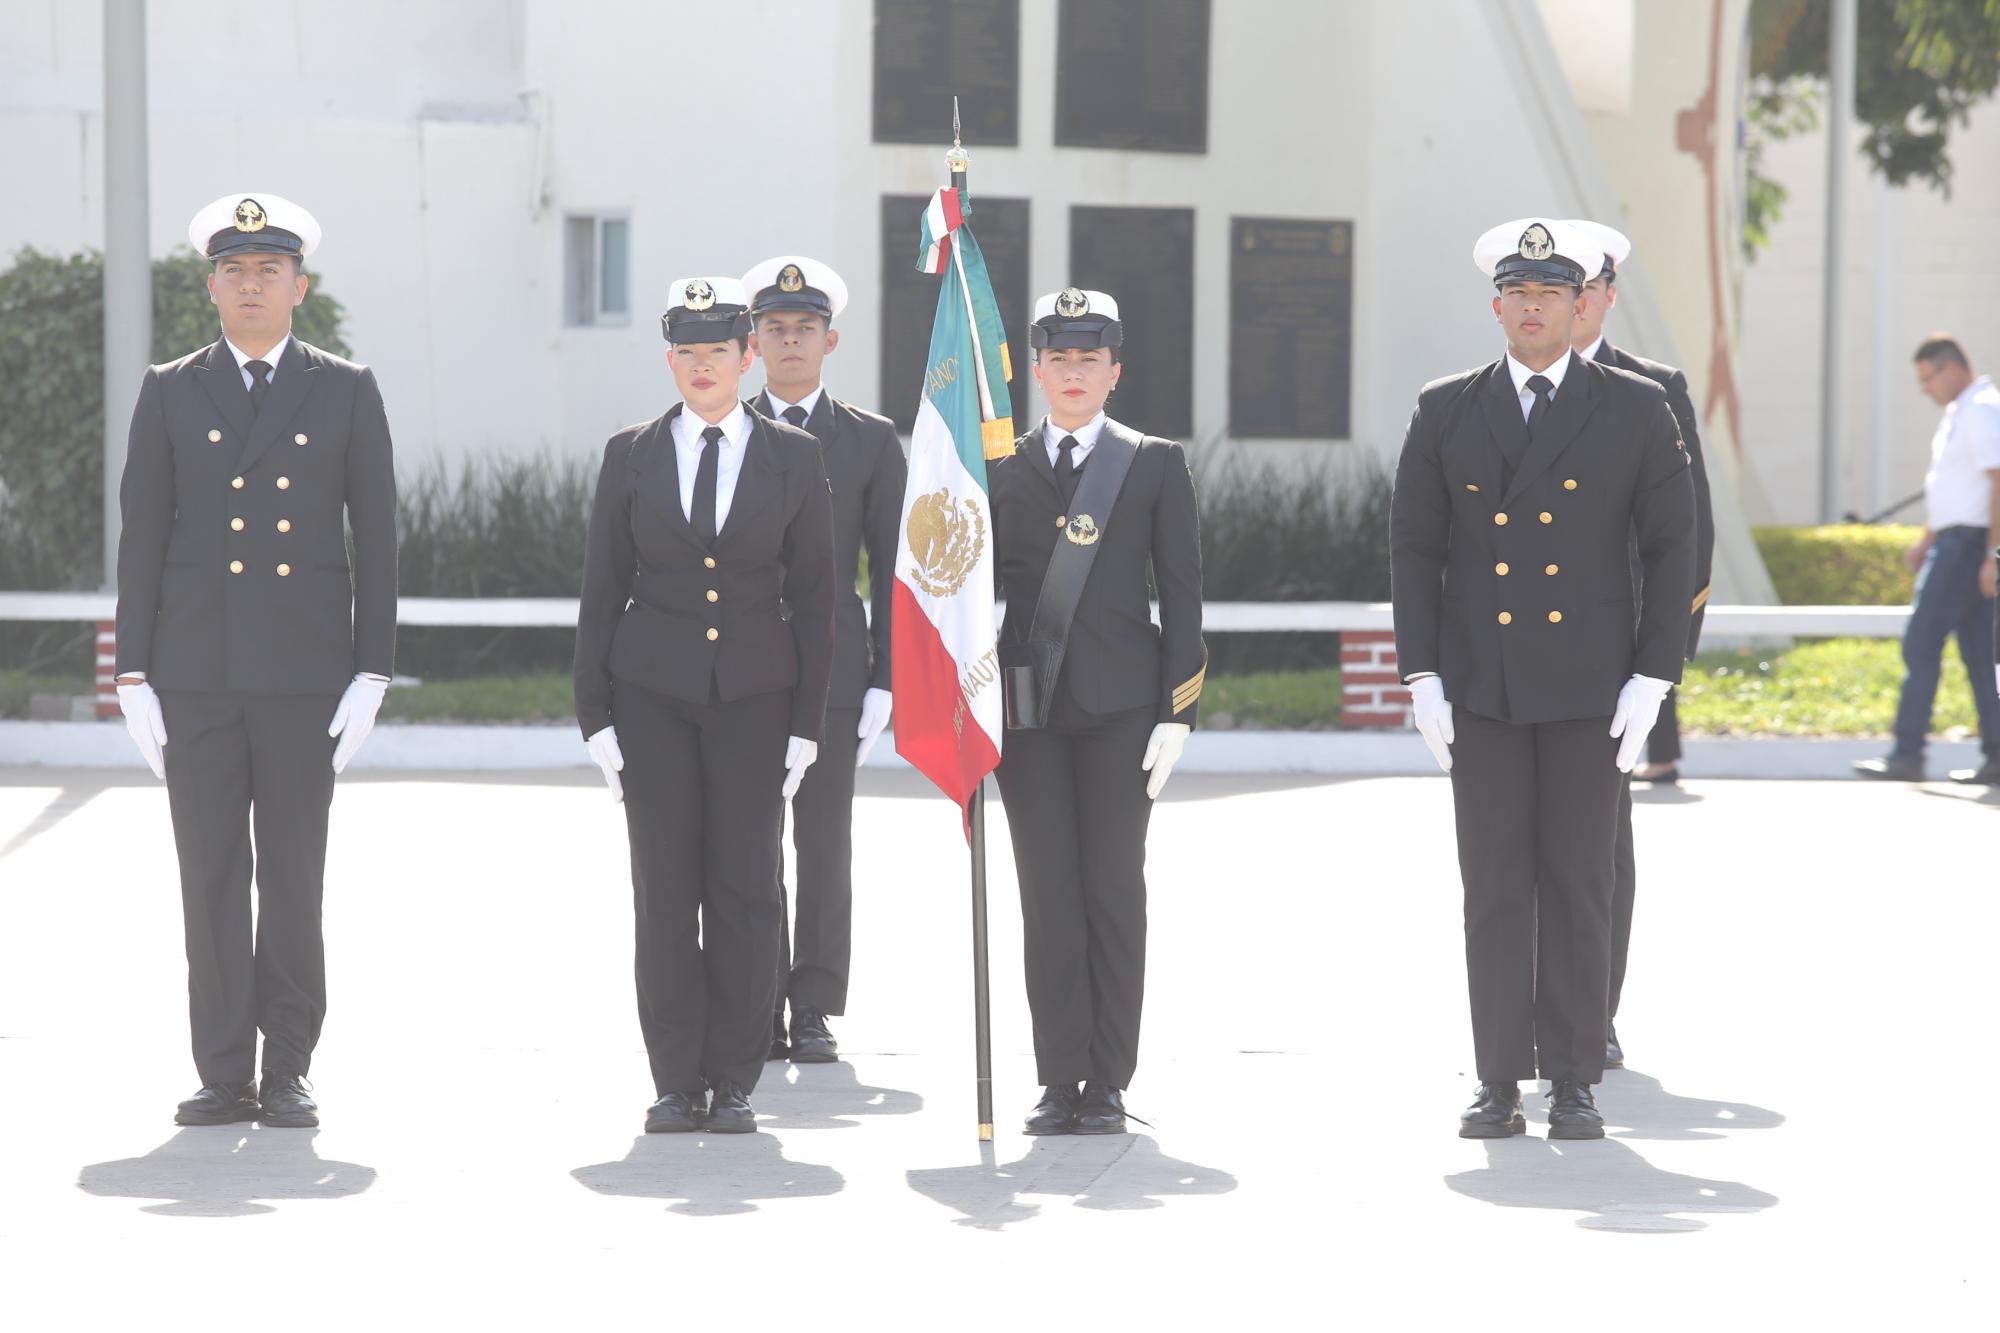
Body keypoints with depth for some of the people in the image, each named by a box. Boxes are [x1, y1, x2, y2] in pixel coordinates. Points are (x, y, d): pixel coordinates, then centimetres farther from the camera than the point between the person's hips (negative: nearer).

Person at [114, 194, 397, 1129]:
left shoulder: (347, 392, 6)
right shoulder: (170, 393, 7)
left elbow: (375, 539, 4)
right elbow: (140, 540, 6)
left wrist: (372, 674, -3)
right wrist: (134, 677, -1)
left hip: (304, 669, -1)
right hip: (196, 669, 1)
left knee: (294, 878, 2)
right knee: (210, 878, 1)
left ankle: (288, 1072, 9)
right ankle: (224, 1076, 6)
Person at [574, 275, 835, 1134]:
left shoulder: (794, 458, 4)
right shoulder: (631, 457, 5)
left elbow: (813, 597, 5)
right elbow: (602, 591, 6)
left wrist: (806, 724, 0)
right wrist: (595, 715, 0)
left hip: (755, 694, 0)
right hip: (653, 693, 0)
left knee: (744, 887, -1)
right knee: (665, 889, -2)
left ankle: (734, 1084, 6)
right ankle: (677, 1084, 4)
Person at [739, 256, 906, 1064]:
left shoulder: (871, 442, 8)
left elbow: (890, 571, 6)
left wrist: (885, 680, -1)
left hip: (832, 669, 0)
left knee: (824, 844, 0)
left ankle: (814, 1013, 5)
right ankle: (759, 1012, 3)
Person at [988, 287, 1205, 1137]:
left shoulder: (1155, 466, 6)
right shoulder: (999, 469, 9)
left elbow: (1181, 594, 4)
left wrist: (1177, 711, -4)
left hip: (1119, 701, -1)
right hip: (1029, 705, 1)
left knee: (1113, 890, -1)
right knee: (1048, 894, -1)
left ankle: (1108, 1082, 4)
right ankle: (1059, 1081, 4)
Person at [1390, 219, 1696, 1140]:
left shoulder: (1635, 411, 2)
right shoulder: (1445, 412, 6)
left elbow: (1671, 547, 2)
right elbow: (1413, 547, 8)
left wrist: (1652, 680, -5)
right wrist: (1421, 676, -1)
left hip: (1590, 688, -1)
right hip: (1481, 690, 1)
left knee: (1579, 886, 1)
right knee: (1494, 890, 1)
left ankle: (1574, 1083, 6)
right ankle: (1499, 1083, 6)